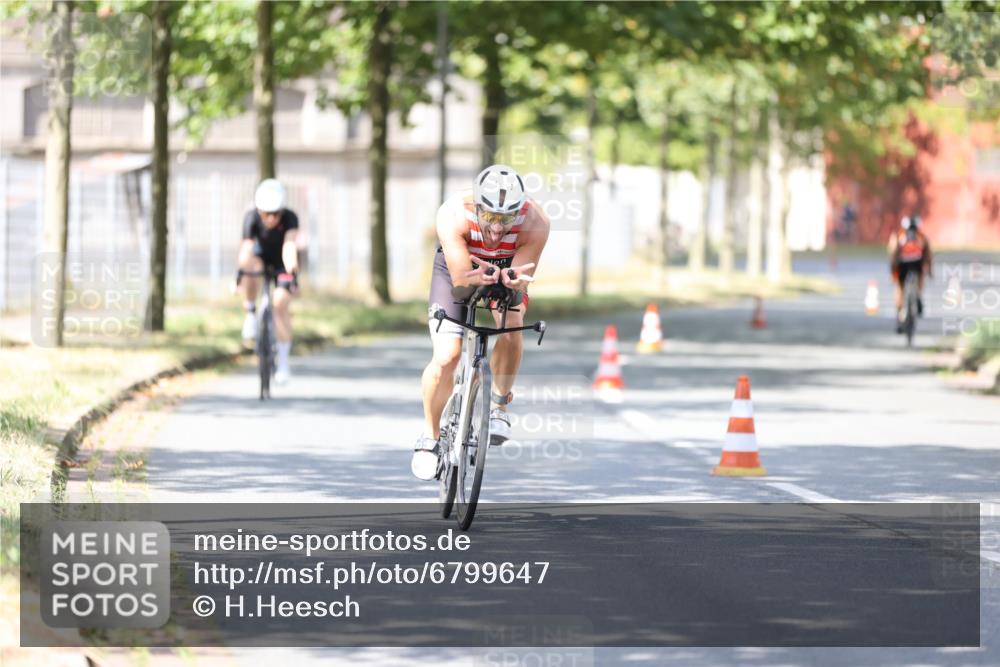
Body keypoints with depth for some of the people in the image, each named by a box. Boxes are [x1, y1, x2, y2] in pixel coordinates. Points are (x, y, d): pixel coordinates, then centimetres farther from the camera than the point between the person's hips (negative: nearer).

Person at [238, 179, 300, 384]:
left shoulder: (289, 218, -32)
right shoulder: (252, 218, -30)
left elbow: (290, 244, -50)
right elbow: (247, 246, -42)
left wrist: (291, 263, -70)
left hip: (281, 263, 0)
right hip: (262, 257, 0)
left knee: (281, 302, -17)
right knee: (249, 265, -35)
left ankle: (283, 361, -3)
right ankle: (250, 313, -11)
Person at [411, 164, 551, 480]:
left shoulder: (535, 222, -35)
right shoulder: (453, 215, -38)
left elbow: (520, 283, -29)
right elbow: (461, 278, -36)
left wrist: (509, 278, -53)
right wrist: (490, 276, -57)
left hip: (507, 265, 2)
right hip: (457, 266, -2)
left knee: (511, 324, -26)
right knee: (445, 357, -14)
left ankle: (499, 404, -2)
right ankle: (430, 438, 8)